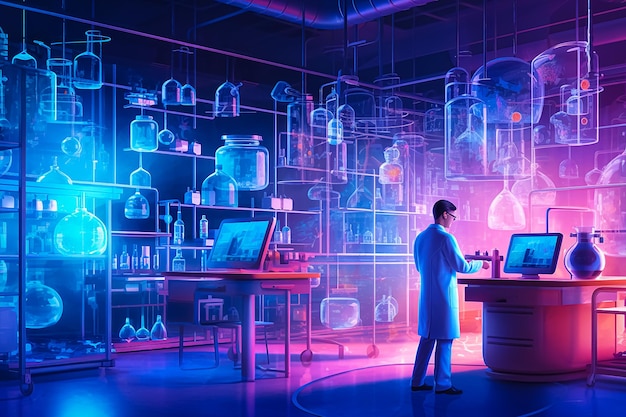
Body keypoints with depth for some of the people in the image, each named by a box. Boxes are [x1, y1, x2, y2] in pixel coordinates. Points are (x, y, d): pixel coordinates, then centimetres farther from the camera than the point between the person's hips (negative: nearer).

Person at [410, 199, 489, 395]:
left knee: (427, 337, 14)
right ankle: (442, 384, 6)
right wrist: (480, 264, 6)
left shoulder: (420, 237, 9)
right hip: (444, 296, -8)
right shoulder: (446, 238, -15)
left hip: (427, 296, 8)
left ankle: (418, 381, 18)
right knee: (444, 340, 0)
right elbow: (462, 266, -12)